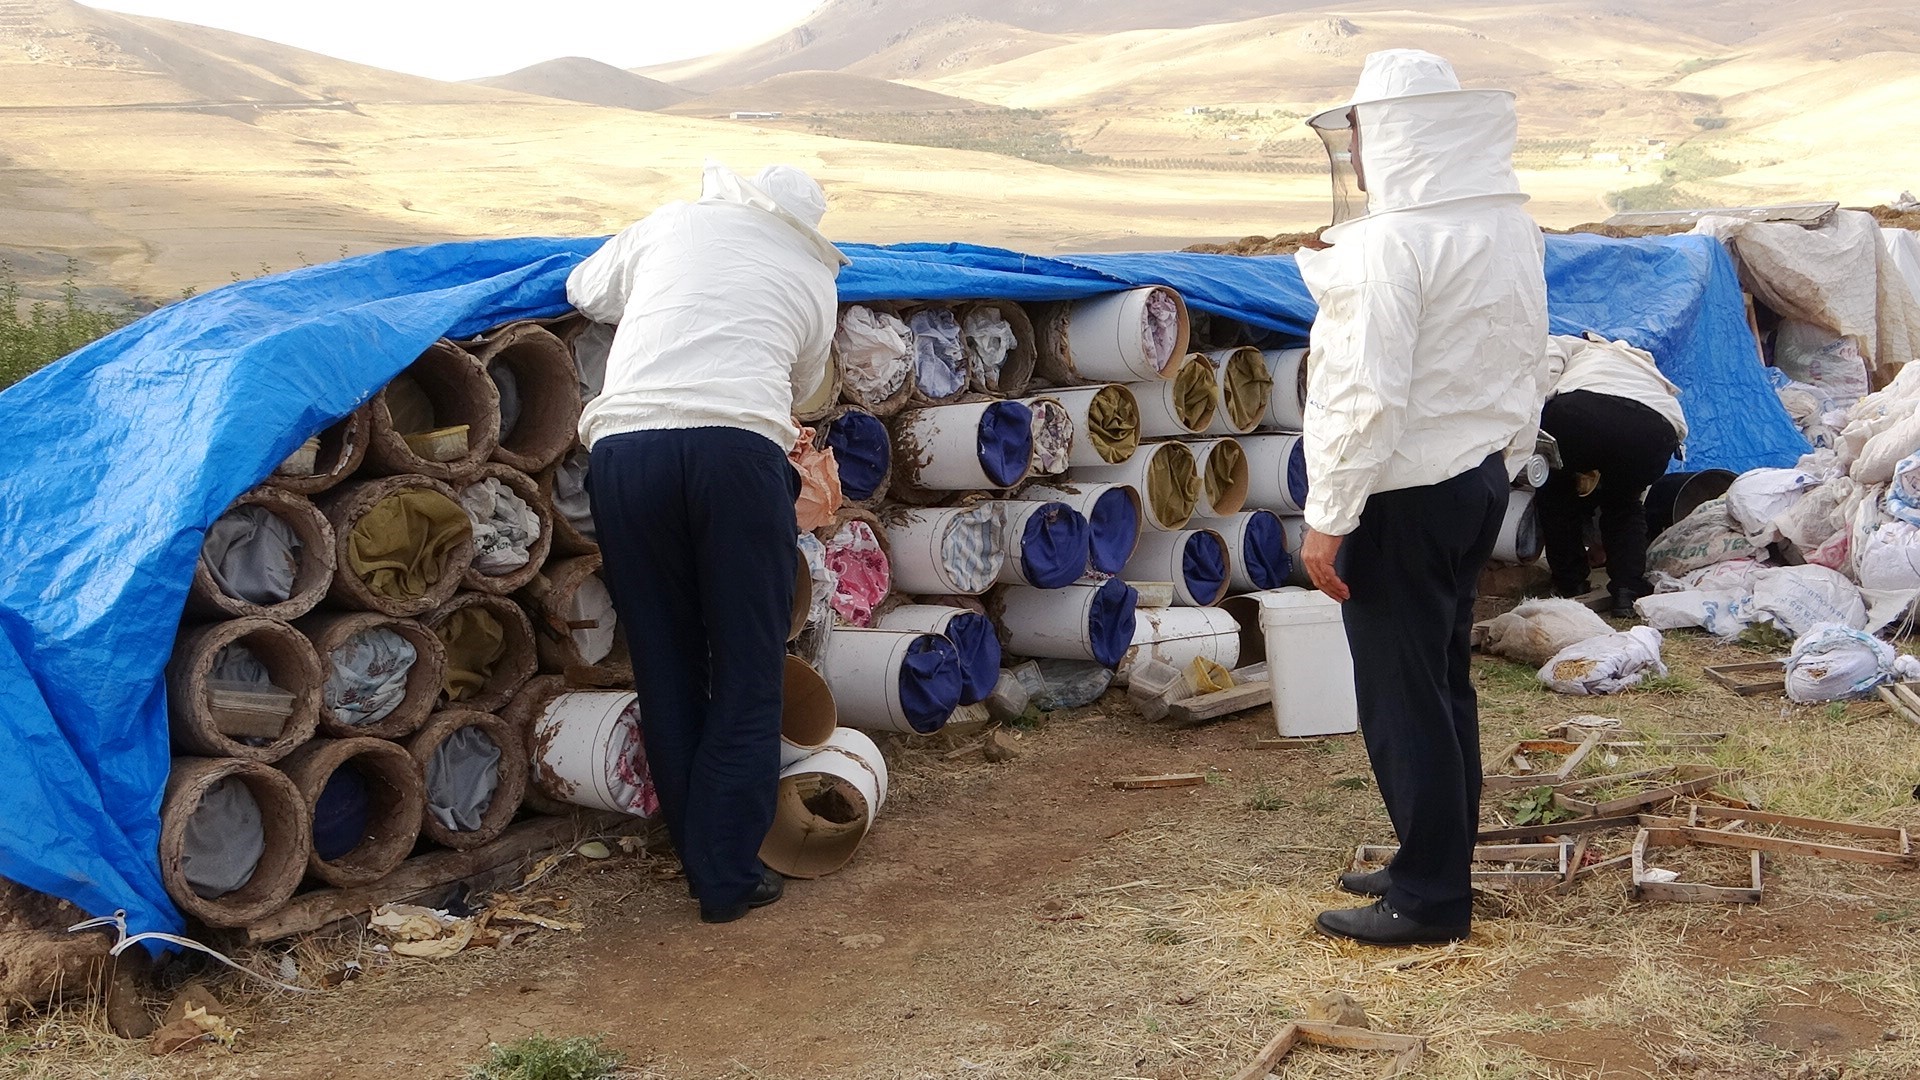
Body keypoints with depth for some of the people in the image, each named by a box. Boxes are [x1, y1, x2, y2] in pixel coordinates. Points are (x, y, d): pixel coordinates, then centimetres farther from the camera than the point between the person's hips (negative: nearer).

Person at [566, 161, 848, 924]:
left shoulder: (670, 225, 24)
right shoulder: (813, 277, 21)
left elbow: (585, 289, 37)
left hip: (624, 445, 2)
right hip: (737, 448, -2)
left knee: (666, 670, 11)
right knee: (747, 672, 6)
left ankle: (700, 861, 18)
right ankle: (729, 878, 5)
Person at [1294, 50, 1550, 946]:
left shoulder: (1391, 240, -20)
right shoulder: (1511, 226, 7)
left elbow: (1365, 394, -23)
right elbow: (1526, 364, 14)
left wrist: (1326, 518, -17)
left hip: (1403, 498, -9)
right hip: (1478, 480, 9)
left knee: (1400, 696, 1)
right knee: (1443, 683, 17)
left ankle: (1429, 898, 9)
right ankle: (1437, 864, 28)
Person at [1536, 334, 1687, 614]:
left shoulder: (1568, 346, 37)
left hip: (1579, 415, -3)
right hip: (1655, 430, 4)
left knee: (1557, 496, 27)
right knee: (1625, 505, 33)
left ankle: (1569, 589, 26)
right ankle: (1628, 590, 17)